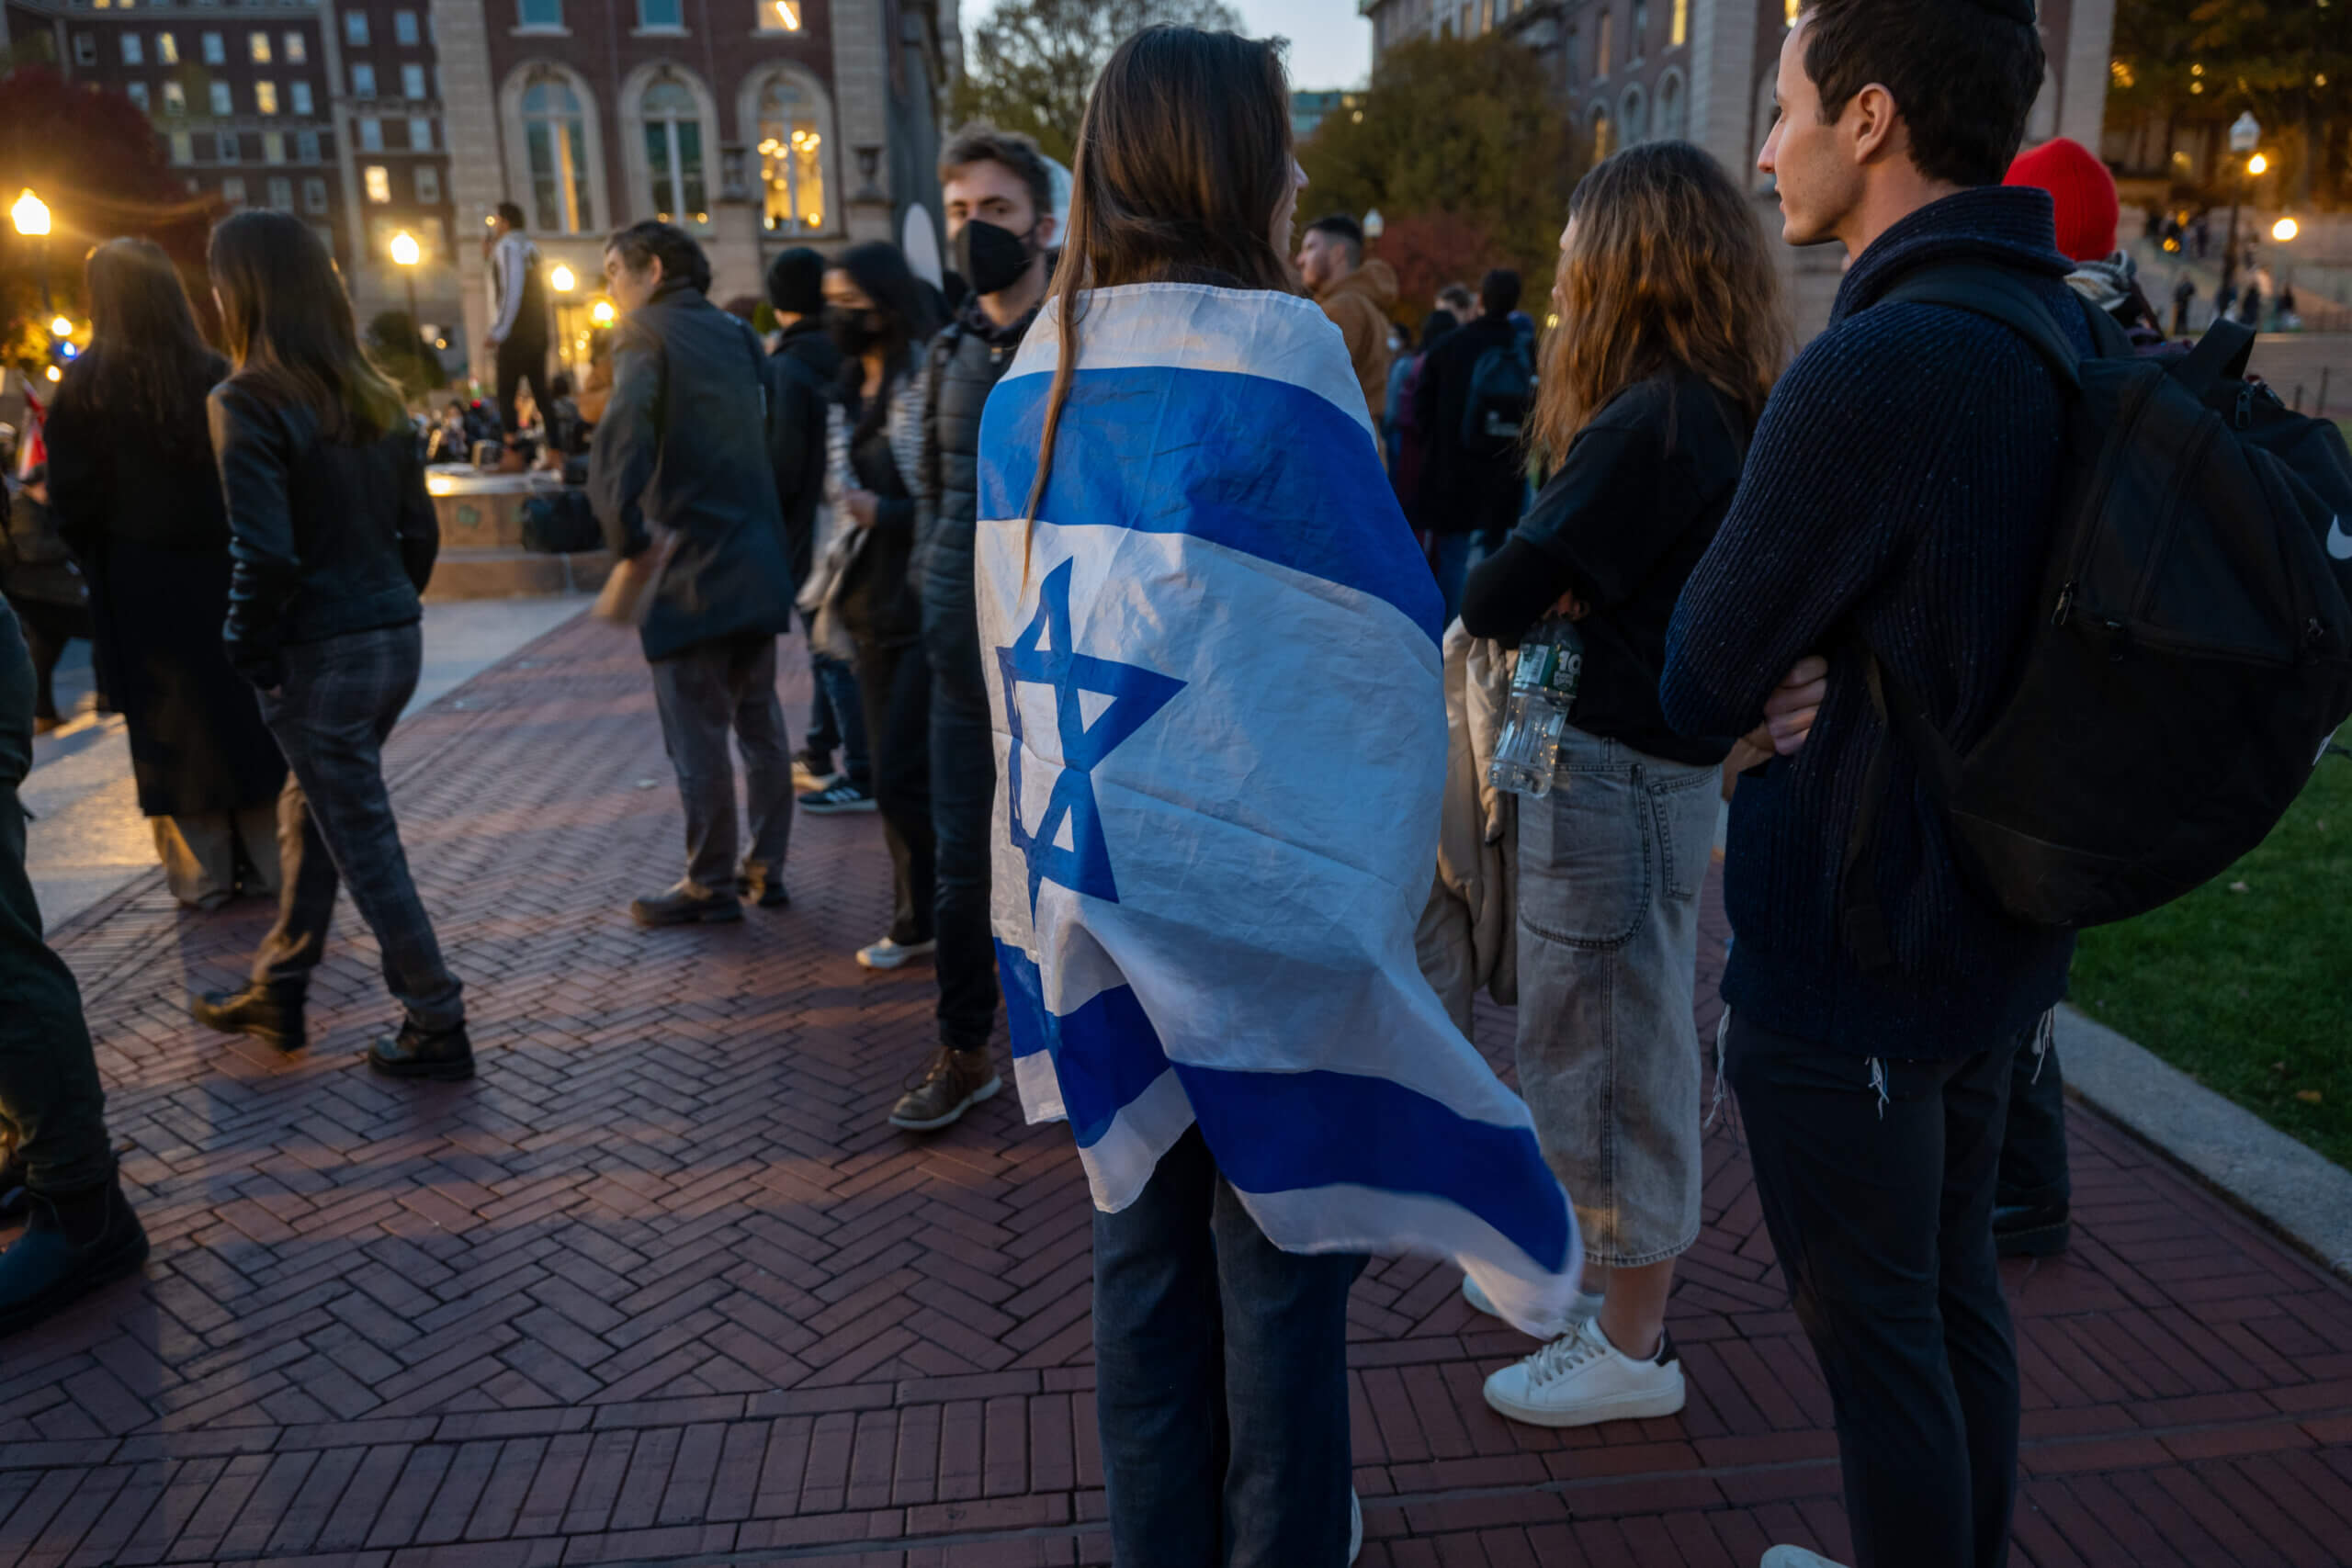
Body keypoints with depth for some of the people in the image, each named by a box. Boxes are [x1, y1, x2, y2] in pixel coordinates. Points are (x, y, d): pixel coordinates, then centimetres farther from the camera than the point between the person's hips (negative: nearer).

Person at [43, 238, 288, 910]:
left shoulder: (86, 386, -9)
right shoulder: (216, 376, -5)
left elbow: (73, 500, -8)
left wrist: (103, 565, 7)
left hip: (141, 579, -2)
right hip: (220, 572, 2)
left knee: (171, 726, 7)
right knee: (239, 709, 12)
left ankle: (202, 872, 13)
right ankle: (257, 862, 17)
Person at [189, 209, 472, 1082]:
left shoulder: (246, 403, -14)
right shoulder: (369, 394, 7)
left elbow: (266, 554, -21)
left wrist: (248, 652, -8)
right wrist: (388, 609, 17)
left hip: (319, 657, -7)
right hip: (395, 640, 7)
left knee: (364, 844, 3)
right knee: (310, 814, 22)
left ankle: (436, 1028, 12)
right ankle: (277, 995, 36)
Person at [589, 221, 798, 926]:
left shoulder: (645, 334, -7)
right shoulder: (734, 333, 14)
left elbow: (619, 448, -20)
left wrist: (628, 543, -13)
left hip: (693, 568, -7)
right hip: (760, 557, 7)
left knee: (696, 733, 0)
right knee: (758, 720, 14)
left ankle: (710, 885, 7)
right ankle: (766, 868, 21)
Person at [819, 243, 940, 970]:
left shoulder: (931, 379, -10)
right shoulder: (849, 390, 14)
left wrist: (885, 514, -19)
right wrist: (834, 594, 15)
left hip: (931, 606, -8)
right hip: (876, 606, 8)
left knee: (905, 778, -9)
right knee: (893, 776, 10)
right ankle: (920, 921, 22)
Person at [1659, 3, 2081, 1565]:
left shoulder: (1876, 367, -25)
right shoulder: (2080, 337, 4)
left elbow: (1700, 684, -18)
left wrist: (1766, 681, 2)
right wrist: (1823, 677, -8)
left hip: (1850, 959, -9)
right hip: (2001, 929, 9)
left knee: (1877, 1332, 9)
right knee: (1957, 1291, 24)